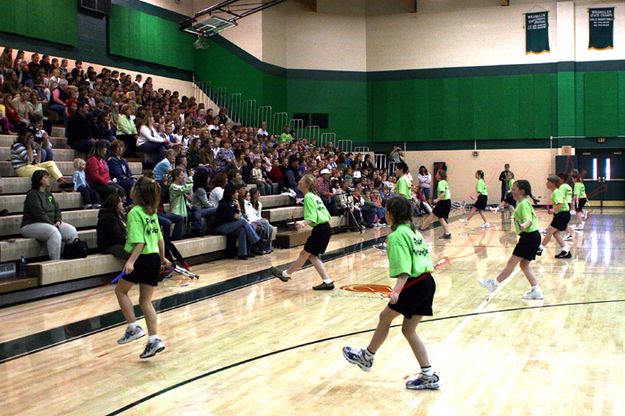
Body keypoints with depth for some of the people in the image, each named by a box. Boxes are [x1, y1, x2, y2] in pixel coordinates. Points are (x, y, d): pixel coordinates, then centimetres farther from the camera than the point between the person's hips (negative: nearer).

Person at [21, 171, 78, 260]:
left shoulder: (48, 194, 17)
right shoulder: (32, 195, -8)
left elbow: (57, 208, 14)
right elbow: (39, 213, -16)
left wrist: (58, 220, -5)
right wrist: (52, 225, -18)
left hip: (51, 223, 8)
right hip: (32, 225, -8)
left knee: (72, 231, -13)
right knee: (54, 232, -36)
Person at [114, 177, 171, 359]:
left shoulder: (135, 212, -12)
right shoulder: (152, 212, 10)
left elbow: (140, 241, -21)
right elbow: (159, 238, 17)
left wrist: (131, 261, -29)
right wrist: (163, 258, 28)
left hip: (143, 259, -7)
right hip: (155, 258, 7)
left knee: (120, 290, 14)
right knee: (145, 300, 10)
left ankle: (133, 327, 8)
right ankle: (154, 339, 4)